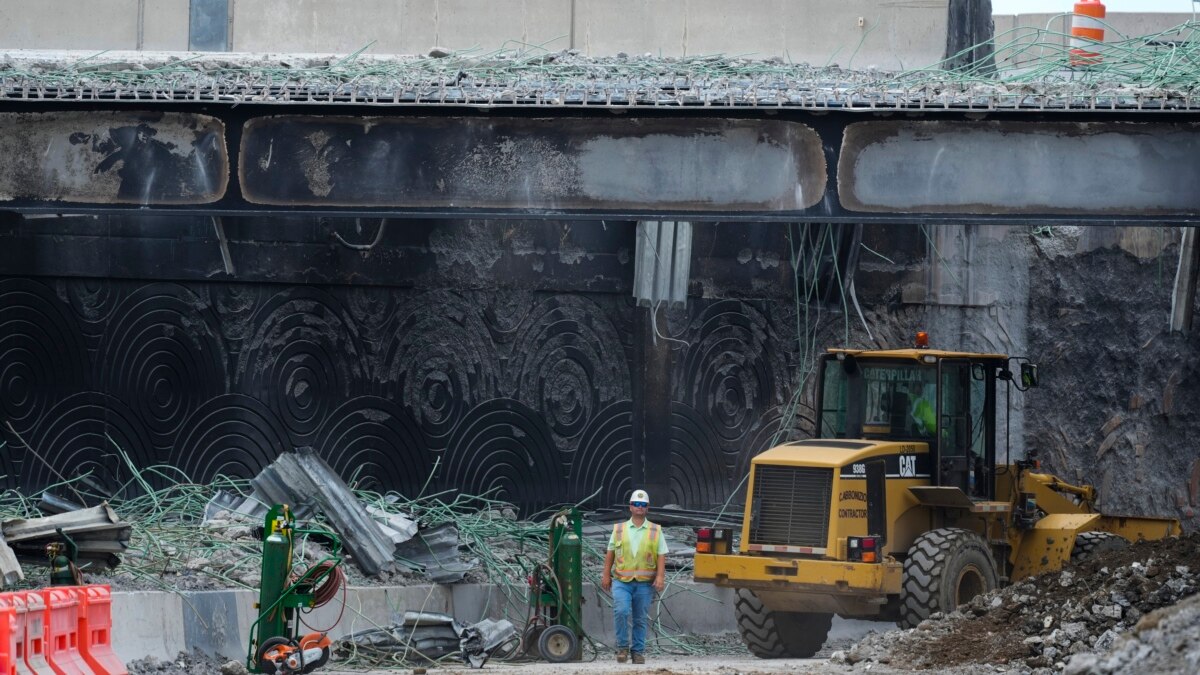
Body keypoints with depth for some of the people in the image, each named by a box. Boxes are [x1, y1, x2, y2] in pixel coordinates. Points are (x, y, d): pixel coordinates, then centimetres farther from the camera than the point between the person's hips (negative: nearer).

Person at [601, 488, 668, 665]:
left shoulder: (656, 531, 7)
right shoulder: (619, 529, 10)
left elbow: (661, 556, 2)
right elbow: (610, 553, 10)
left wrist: (660, 577, -10)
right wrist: (606, 575, 3)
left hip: (644, 583, 0)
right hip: (621, 582, 0)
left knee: (641, 619, 4)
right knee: (621, 611, -19)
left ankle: (638, 652, 15)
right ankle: (622, 646, -4)